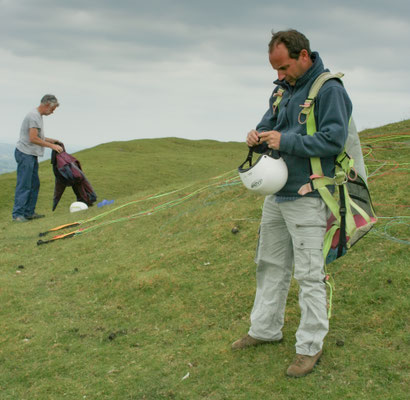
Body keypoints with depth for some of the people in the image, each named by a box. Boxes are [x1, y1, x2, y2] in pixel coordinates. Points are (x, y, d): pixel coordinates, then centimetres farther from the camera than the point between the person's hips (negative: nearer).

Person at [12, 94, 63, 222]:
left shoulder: (38, 116, 17)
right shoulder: (34, 116, -16)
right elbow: (33, 139, -22)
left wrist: (52, 140, 15)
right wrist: (52, 146, -16)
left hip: (31, 155, 11)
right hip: (25, 154, -11)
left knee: (34, 184, 12)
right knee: (24, 185, -9)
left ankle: (28, 212, 18)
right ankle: (17, 214, -5)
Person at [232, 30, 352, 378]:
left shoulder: (329, 90, -12)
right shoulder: (282, 90, 12)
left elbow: (334, 139, -20)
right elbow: (269, 126, 19)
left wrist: (286, 141, -23)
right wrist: (257, 139, -5)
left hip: (307, 199, -8)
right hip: (277, 194, 8)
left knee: (309, 274, -2)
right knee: (270, 265, 17)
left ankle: (310, 346, 10)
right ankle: (265, 329, 31)